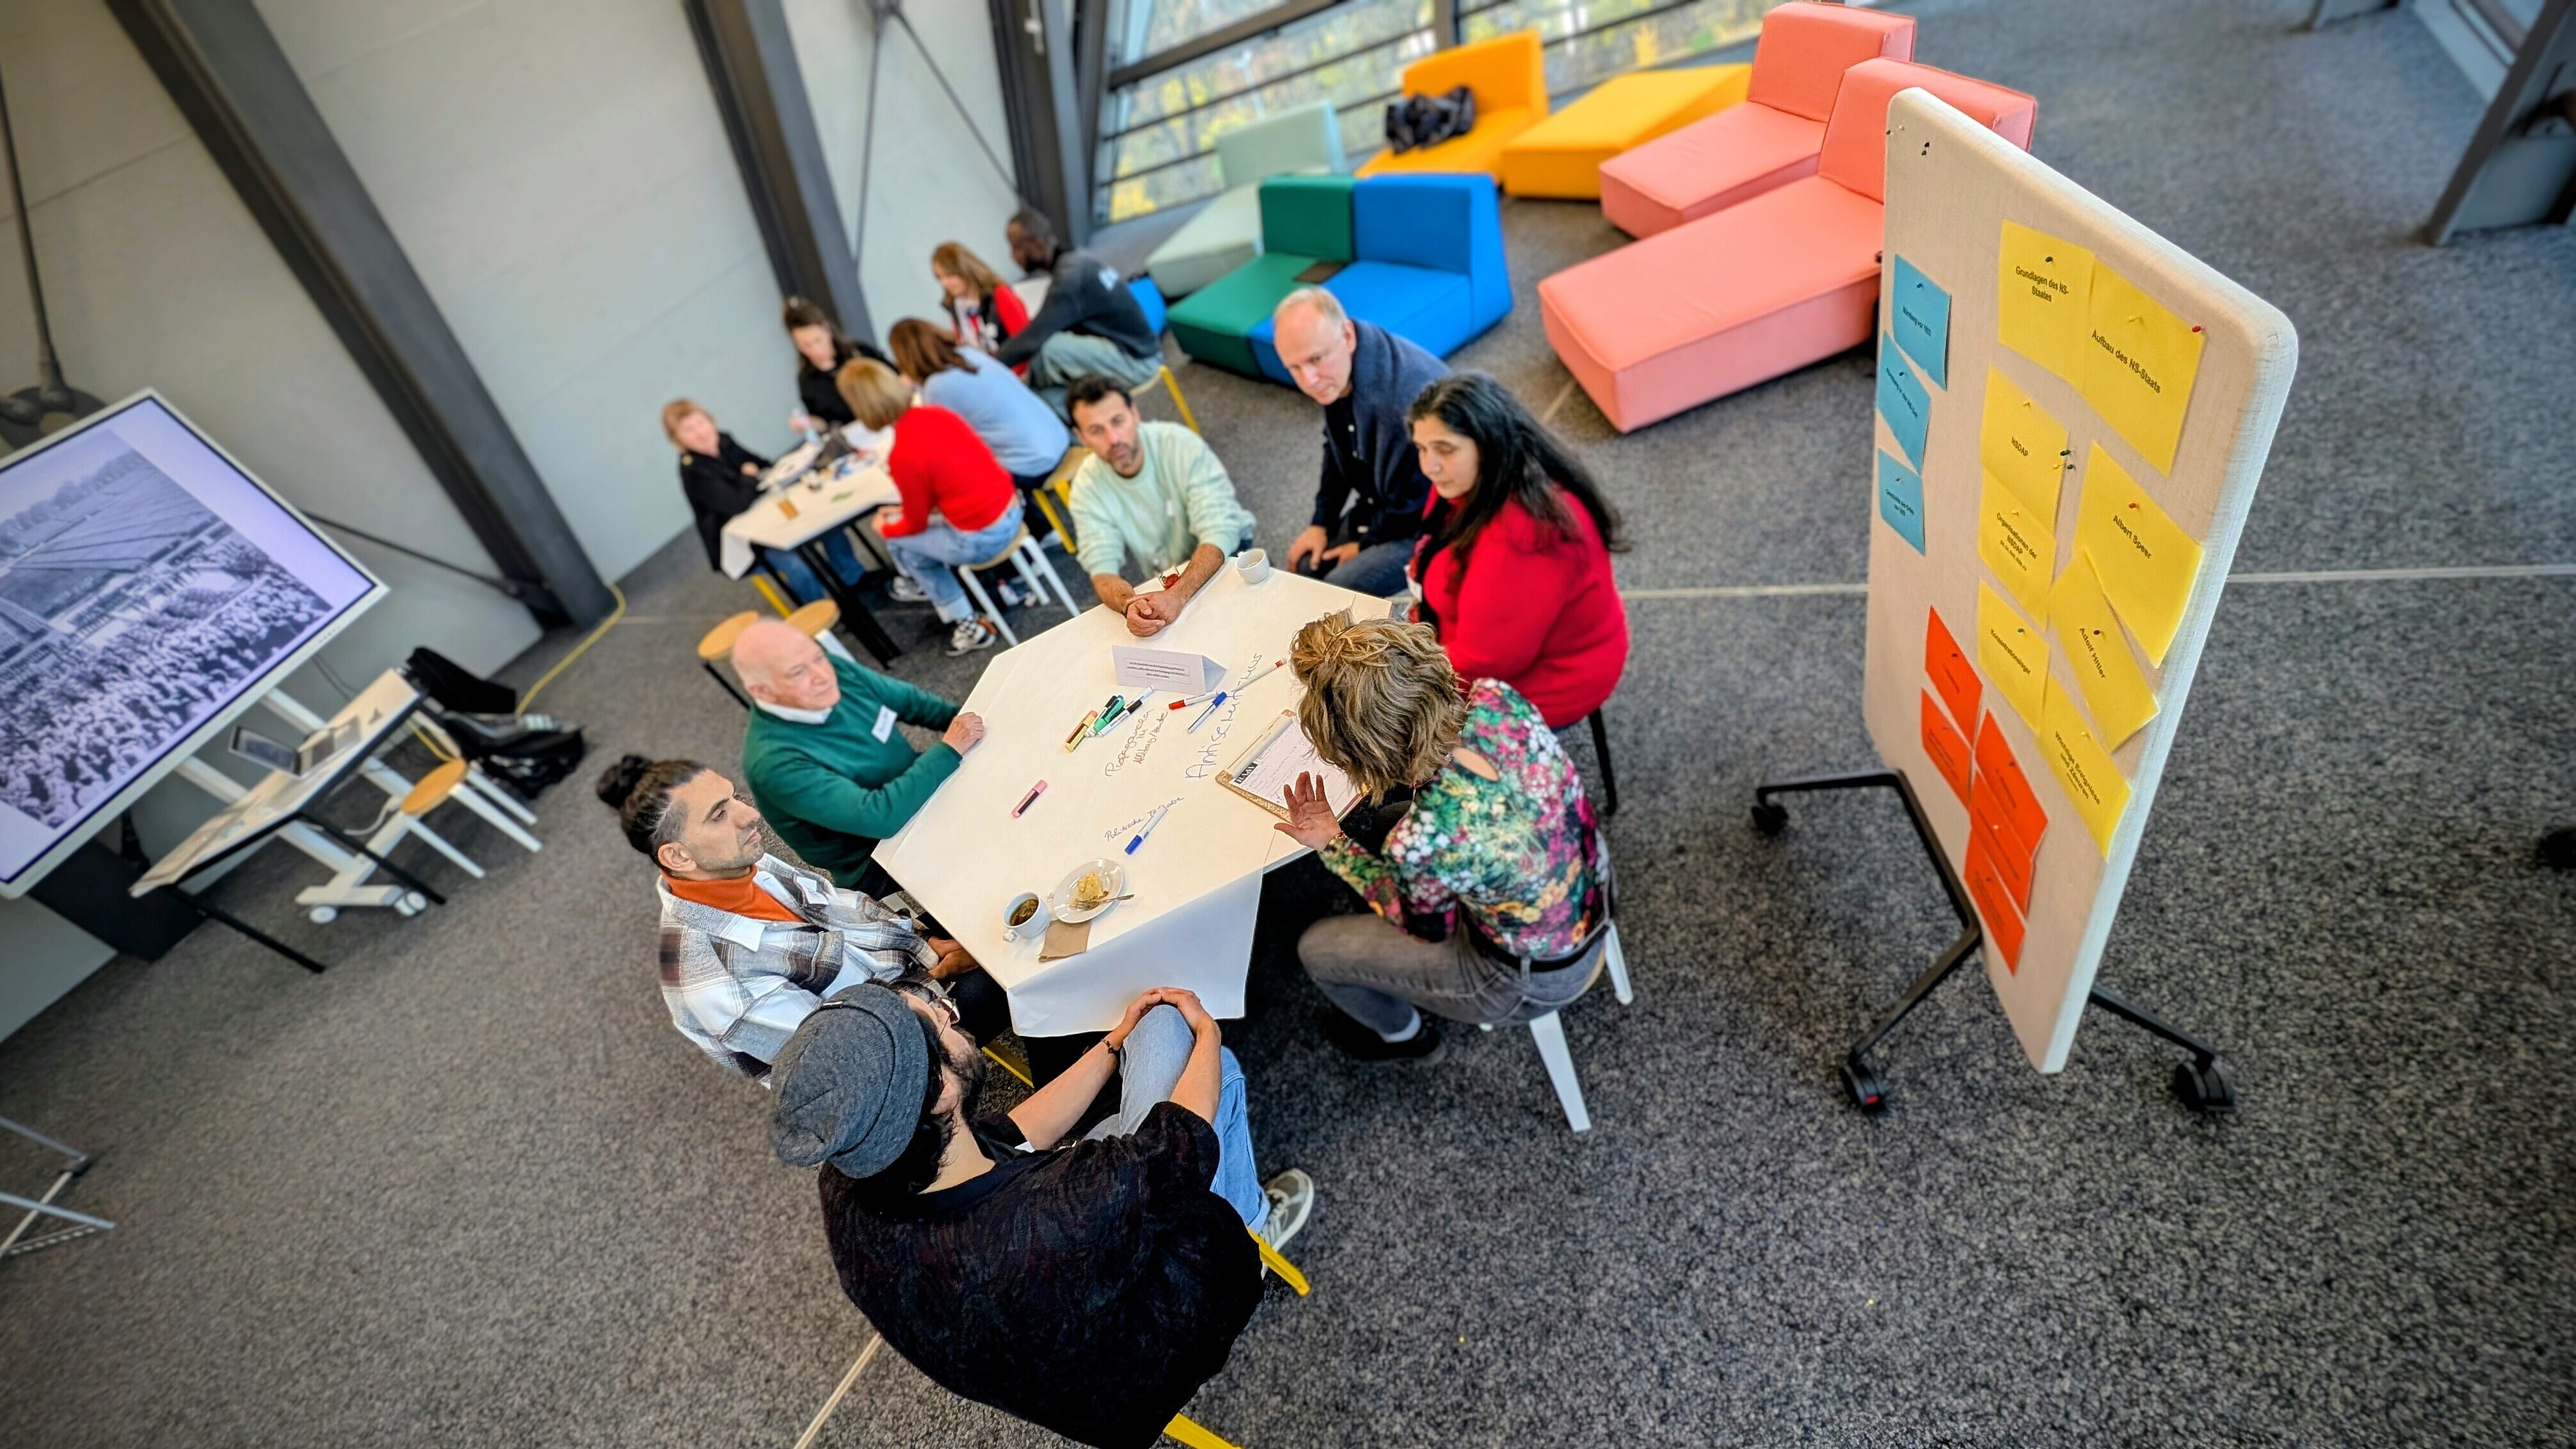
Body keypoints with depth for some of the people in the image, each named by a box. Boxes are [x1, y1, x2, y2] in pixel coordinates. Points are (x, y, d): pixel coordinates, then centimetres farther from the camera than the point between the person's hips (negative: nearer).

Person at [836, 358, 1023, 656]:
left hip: (982, 539, -7)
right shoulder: (936, 414, 0)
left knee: (897, 540, 18)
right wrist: (905, 510, 23)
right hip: (1010, 508, 7)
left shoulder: (902, 456, -20)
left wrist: (884, 528, 18)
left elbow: (916, 524, -4)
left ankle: (966, 625, 24)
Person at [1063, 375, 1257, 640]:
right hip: (1167, 581, 2)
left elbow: (1219, 534, -28)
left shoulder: (1181, 445, -22)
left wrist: (1178, 595, -45)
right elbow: (1102, 569, -17)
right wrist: (1129, 604, -42)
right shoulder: (1087, 486, -13)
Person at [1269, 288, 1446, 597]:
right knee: (1307, 565, 4)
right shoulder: (1334, 373, -11)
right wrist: (1321, 522, 5)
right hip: (1380, 503, 8)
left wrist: (1367, 544, -9)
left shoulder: (1404, 400, -37)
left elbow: (1414, 506, -24)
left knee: (1339, 589, -16)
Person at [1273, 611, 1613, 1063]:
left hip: (1531, 982, -6)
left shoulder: (1420, 844, -41)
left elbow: (1426, 926, -14)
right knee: (1378, 828, 23)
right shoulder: (1496, 696, -25)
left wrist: (1333, 846, -12)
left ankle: (1403, 1035, 44)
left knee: (1316, 947, 11)